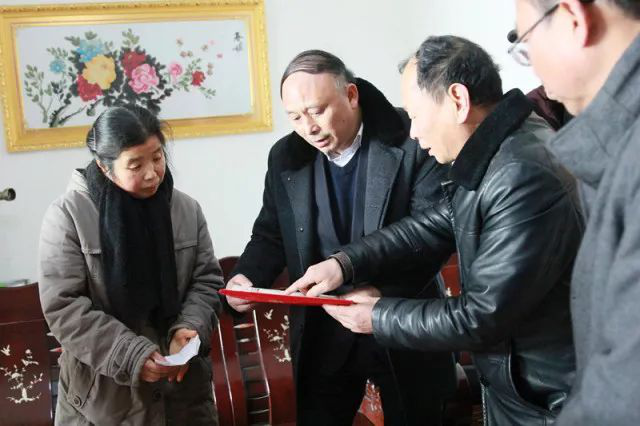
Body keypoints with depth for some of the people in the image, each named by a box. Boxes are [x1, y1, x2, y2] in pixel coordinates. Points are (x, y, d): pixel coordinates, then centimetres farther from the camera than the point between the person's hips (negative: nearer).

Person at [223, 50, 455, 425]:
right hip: (323, 336, 3)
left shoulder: (411, 141, -13)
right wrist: (248, 276, -11)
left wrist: (378, 287, -32)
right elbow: (271, 234, 10)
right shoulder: (285, 157, 1)